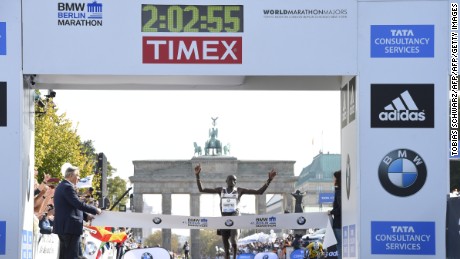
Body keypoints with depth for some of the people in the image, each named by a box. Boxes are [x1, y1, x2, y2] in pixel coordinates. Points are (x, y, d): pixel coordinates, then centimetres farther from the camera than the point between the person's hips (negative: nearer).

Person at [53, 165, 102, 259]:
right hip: (70, 227, -11)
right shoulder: (68, 187, -15)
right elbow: (79, 204, -21)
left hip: (62, 227, 11)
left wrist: (86, 216, 14)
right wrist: (95, 210, -9)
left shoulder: (61, 186, 18)